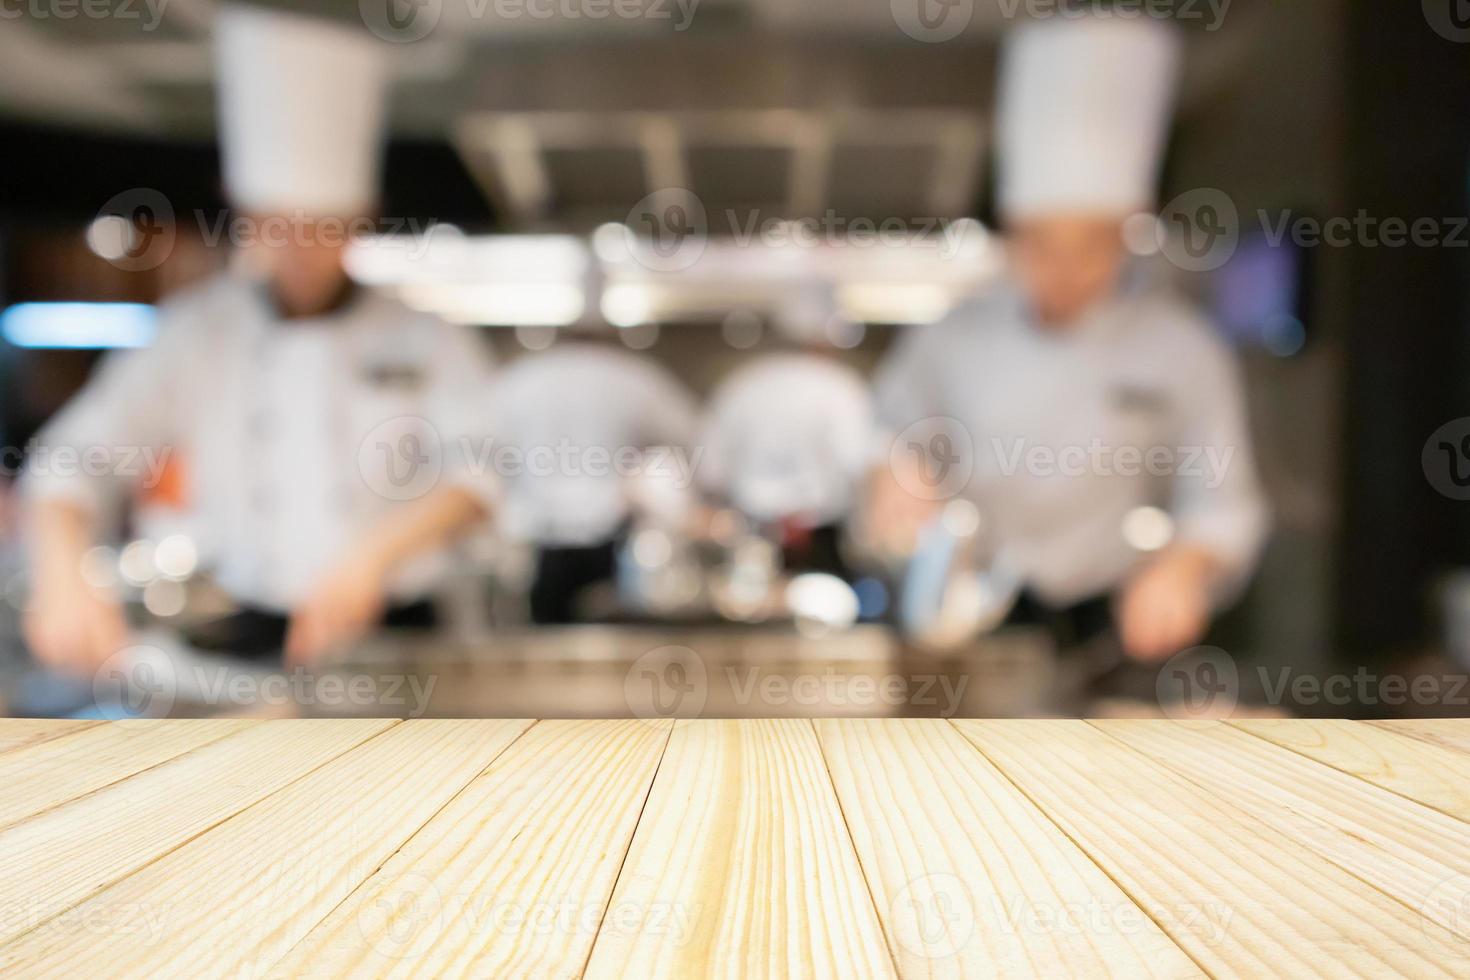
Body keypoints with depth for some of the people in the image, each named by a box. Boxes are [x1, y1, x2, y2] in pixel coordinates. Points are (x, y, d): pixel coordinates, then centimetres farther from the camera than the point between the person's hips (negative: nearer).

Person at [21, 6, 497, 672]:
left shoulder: (425, 341, -1)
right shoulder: (193, 335, 2)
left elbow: (481, 470, -12)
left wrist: (376, 555, -30)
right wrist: (63, 570, -25)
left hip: (389, 640, -1)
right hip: (256, 641, 1)